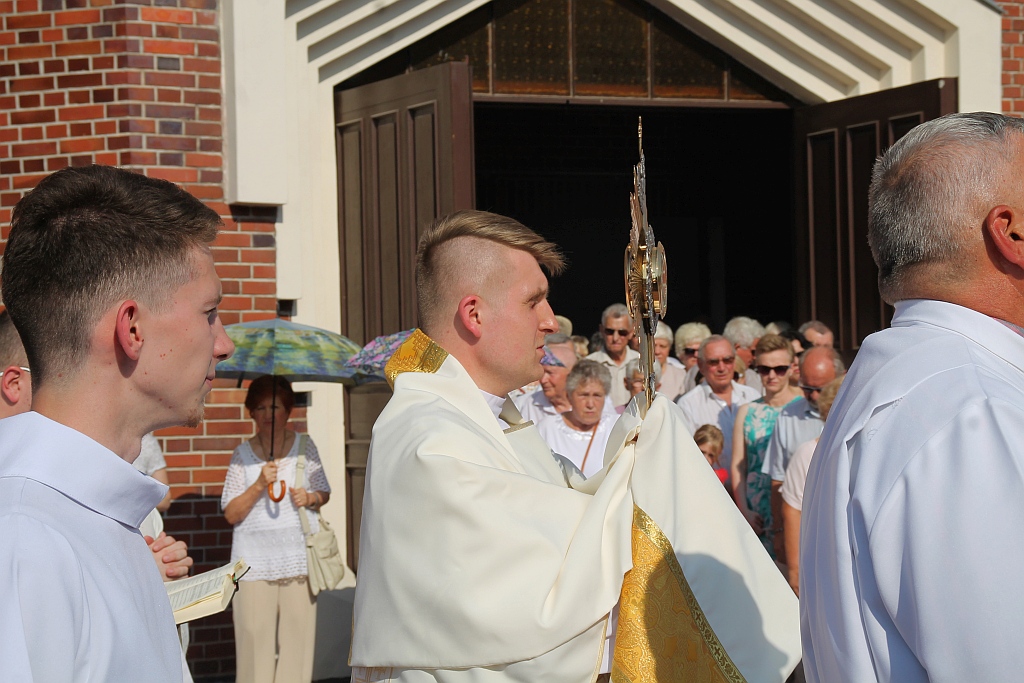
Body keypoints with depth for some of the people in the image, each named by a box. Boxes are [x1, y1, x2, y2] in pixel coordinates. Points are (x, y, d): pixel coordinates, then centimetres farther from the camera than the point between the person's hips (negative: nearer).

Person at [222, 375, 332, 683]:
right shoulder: (242, 455, 5)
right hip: (255, 562, -1)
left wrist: (310, 498, -5)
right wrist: (259, 485, -13)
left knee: (298, 636, -2)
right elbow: (231, 514, 1)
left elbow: (324, 493, 17)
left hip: (299, 560, 1)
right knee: (255, 638, -6)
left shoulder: (304, 446, 9)